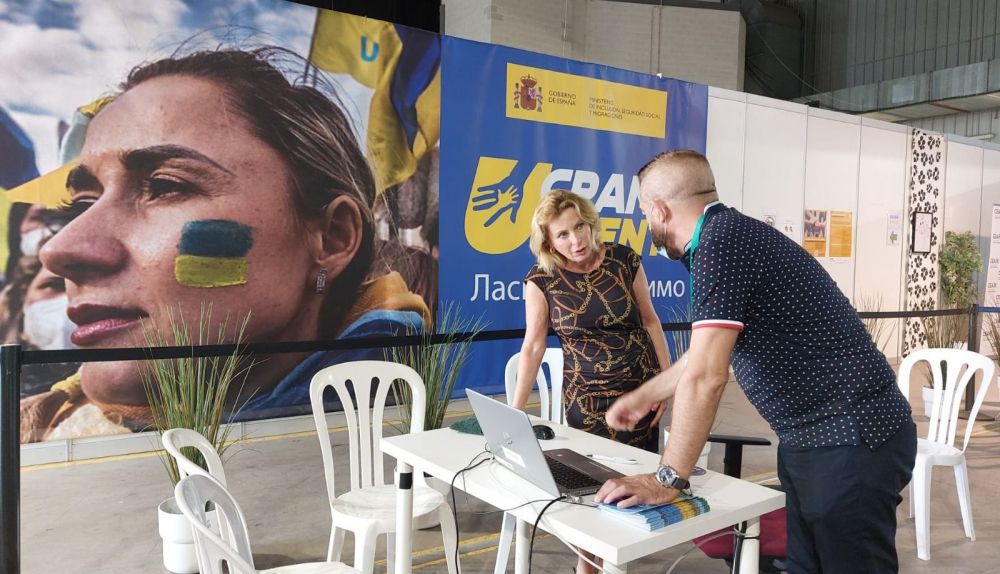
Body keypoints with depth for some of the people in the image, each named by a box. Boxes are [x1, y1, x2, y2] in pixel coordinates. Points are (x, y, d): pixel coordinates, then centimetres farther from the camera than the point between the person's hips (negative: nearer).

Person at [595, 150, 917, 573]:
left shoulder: (720, 242, -21)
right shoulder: (728, 235, 10)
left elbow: (706, 376, -27)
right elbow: (707, 352, 22)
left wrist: (667, 479, -18)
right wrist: (643, 397, 30)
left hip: (852, 441, -9)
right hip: (809, 439, 9)